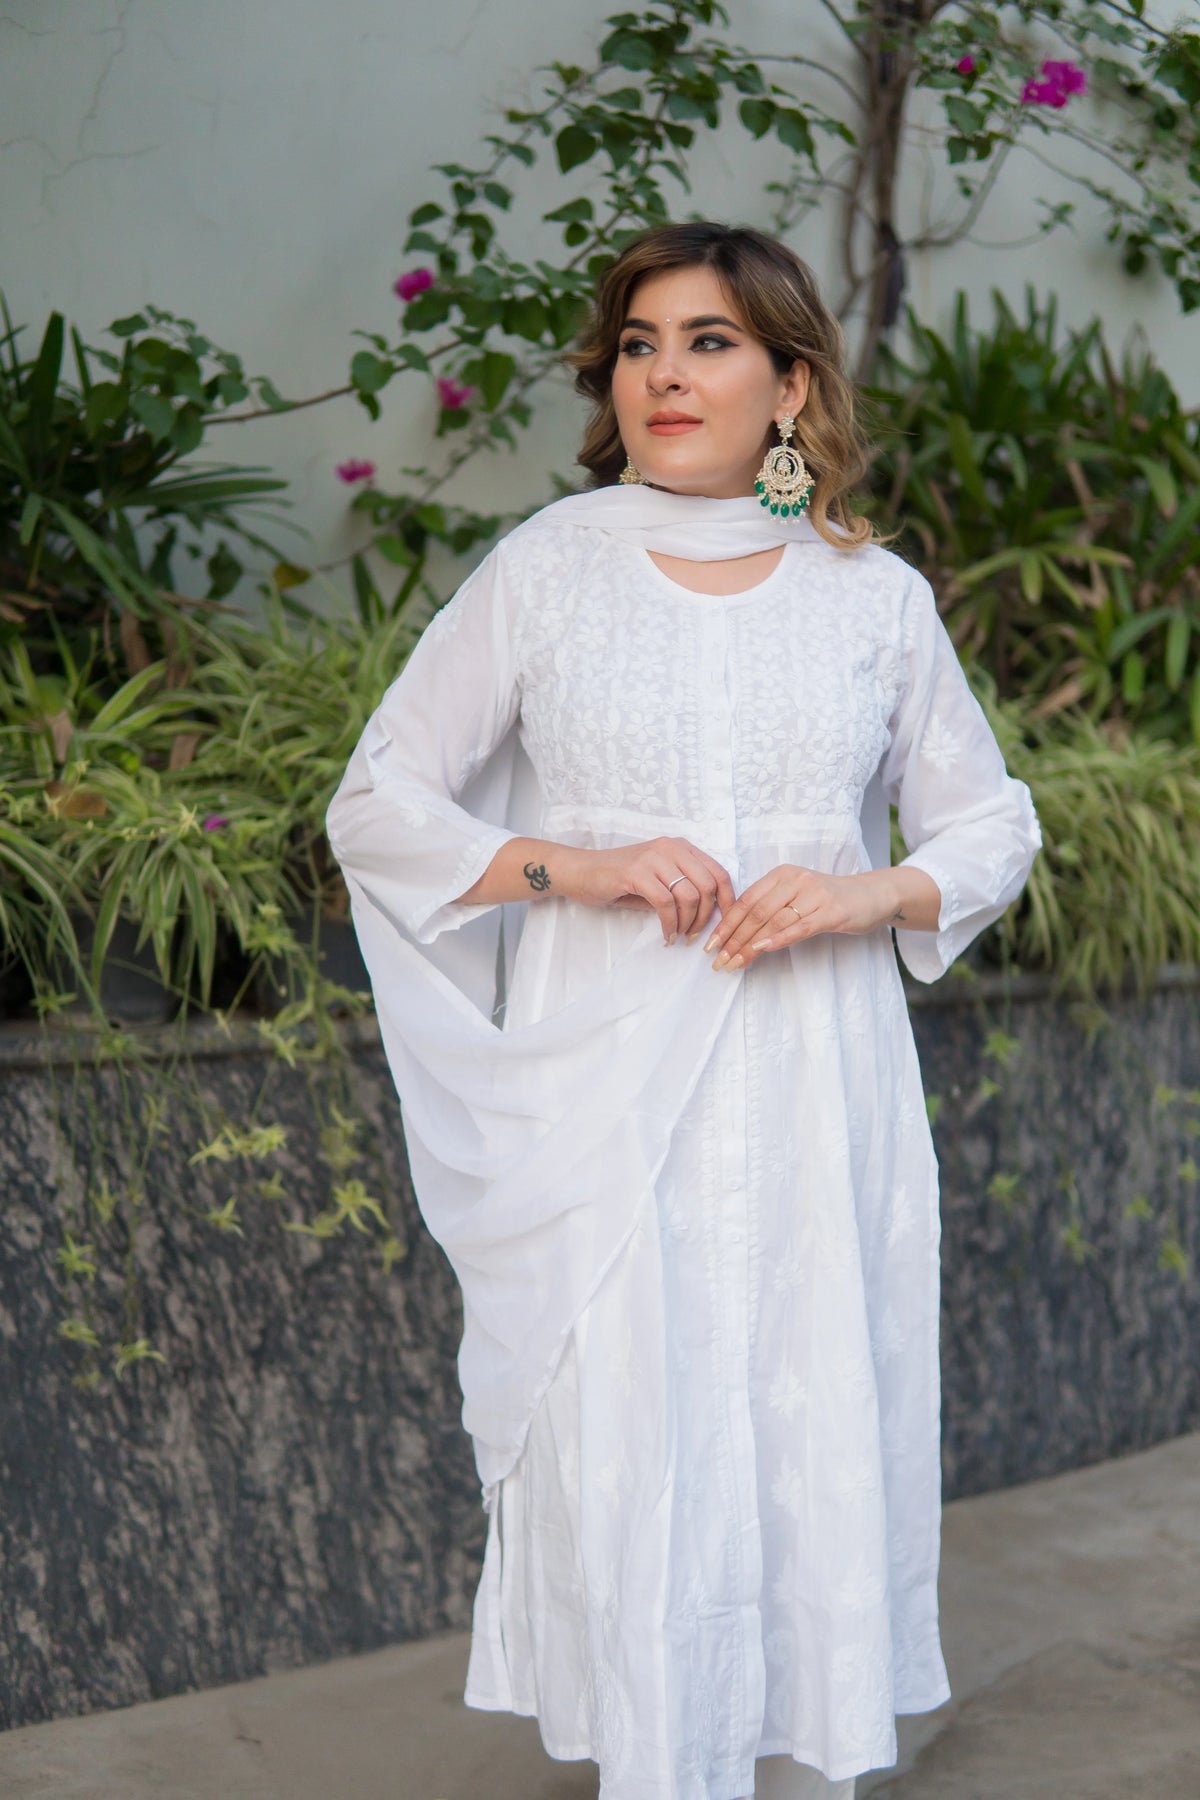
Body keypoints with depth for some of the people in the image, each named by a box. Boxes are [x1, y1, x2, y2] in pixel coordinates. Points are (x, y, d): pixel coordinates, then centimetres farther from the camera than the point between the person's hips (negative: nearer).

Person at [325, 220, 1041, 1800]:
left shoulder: (876, 593, 7)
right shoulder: (543, 571, 4)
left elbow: (993, 820, 15)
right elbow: (376, 804, 5)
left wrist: (876, 893, -7)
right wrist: (570, 867, -11)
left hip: (816, 1097, 1)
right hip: (610, 1098, -1)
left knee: (821, 1445, 3)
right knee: (626, 1453, -2)